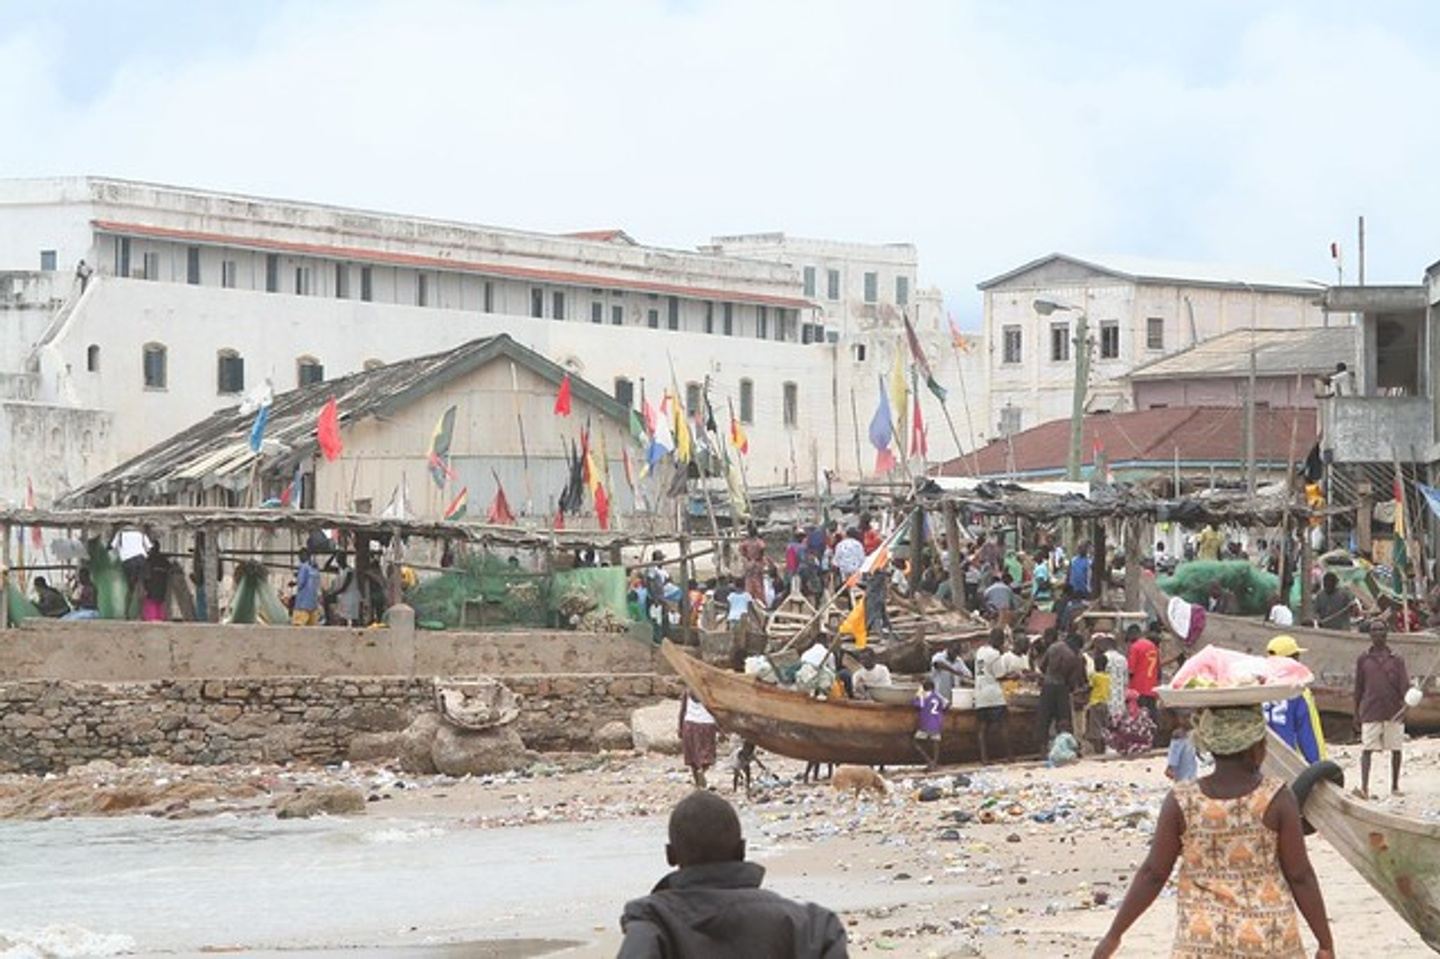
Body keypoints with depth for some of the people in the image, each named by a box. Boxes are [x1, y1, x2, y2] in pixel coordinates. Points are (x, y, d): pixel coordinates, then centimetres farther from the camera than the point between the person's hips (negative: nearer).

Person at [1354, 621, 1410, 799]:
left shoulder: (1396, 660, 7)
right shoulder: (1363, 660, 9)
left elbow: (1404, 683, -2)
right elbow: (1359, 688, 13)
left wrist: (1407, 698, -23)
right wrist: (1357, 713, 12)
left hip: (1394, 712, 1)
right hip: (1370, 711, -1)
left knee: (1396, 749, 5)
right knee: (1367, 749, -9)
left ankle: (1395, 786, 15)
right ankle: (1364, 787, -14)